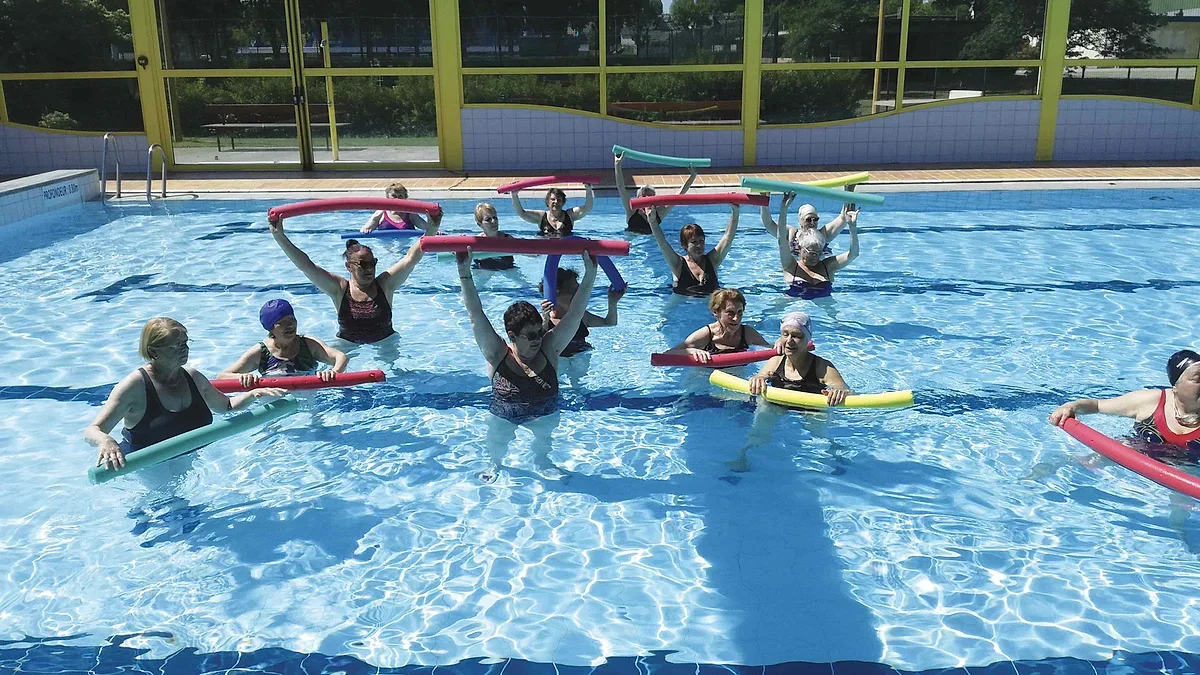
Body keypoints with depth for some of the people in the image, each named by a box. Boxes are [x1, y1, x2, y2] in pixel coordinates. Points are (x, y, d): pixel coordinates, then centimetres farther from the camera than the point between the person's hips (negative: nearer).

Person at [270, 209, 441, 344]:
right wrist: (279, 236, -23)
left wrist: (432, 229, -22)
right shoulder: (339, 289, -9)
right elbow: (306, 265, -15)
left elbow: (411, 258, -12)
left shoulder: (385, 284, -6)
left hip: (384, 341, 1)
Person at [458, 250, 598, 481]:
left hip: (544, 414, 2)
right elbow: (475, 314, -35)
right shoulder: (497, 355, -26)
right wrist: (464, 272, -44)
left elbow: (576, 313, -27)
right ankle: (495, 465, 41)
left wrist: (590, 272, -35)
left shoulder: (549, 349, -22)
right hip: (503, 416, -2)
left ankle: (542, 461, 53)